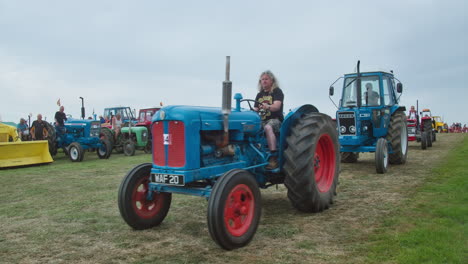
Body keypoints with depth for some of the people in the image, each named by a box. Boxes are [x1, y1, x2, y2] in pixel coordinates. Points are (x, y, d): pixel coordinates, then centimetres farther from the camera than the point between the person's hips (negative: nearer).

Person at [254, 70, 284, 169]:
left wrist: (268, 107, -35)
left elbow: (277, 106, -14)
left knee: (268, 127, -39)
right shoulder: (259, 95, 21)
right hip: (262, 120, 5)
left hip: (275, 120, -5)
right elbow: (255, 109, 18)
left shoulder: (277, 91, 3)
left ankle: (274, 158, -42)